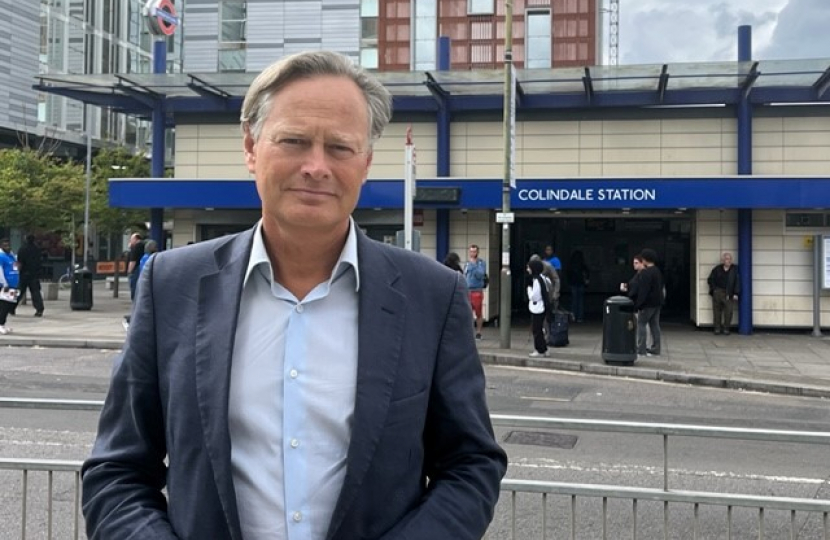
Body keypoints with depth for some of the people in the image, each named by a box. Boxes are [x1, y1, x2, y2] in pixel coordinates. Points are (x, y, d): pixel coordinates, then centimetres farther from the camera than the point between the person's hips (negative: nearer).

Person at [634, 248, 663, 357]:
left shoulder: (645, 273, -17)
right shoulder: (658, 272, 14)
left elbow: (642, 291, -21)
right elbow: (661, 287, 19)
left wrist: (637, 304, -20)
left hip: (648, 303, -9)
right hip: (657, 302, 9)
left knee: (641, 324, -4)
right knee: (655, 325, 11)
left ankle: (641, 350, -7)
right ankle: (655, 349, 13)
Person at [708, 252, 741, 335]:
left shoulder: (735, 269, 4)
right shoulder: (717, 269, 8)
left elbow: (738, 282, 0)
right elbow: (710, 280, 15)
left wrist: (736, 294, -7)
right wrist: (714, 289, 3)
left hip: (729, 294, -1)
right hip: (717, 293, 2)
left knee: (728, 311, -6)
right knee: (717, 310, 2)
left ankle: (726, 328, 3)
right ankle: (717, 328, 9)